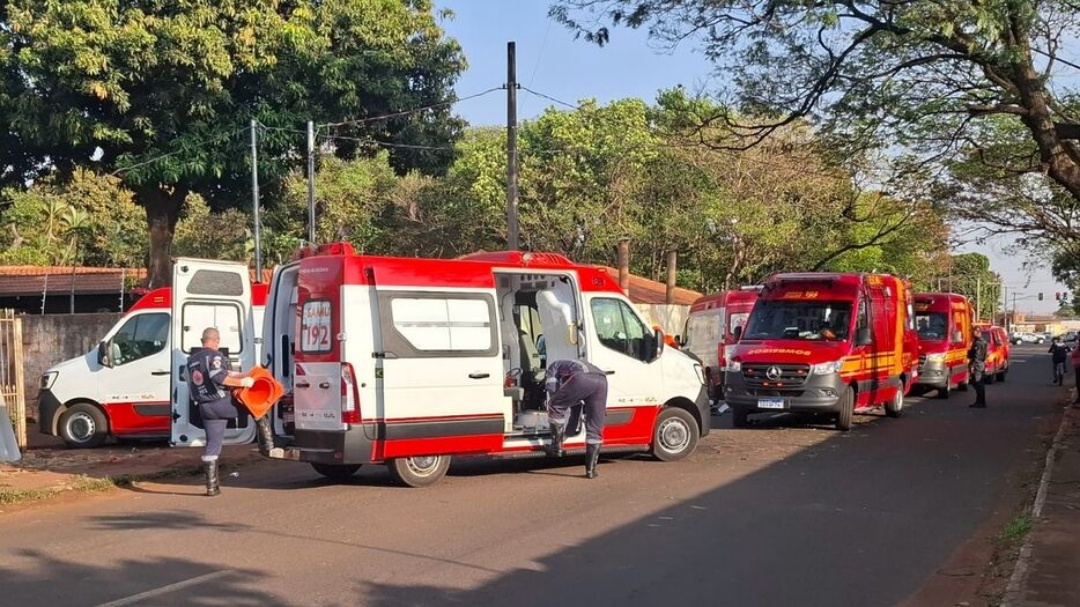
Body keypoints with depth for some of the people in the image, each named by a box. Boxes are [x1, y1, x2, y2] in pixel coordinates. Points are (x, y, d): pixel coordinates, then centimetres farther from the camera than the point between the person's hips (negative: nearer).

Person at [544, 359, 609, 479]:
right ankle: (591, 469, 12)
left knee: (555, 406, 17)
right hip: (602, 380, 6)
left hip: (581, 378, -6)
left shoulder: (552, 366, 30)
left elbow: (553, 391, 20)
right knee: (595, 428, 11)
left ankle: (557, 447, 18)